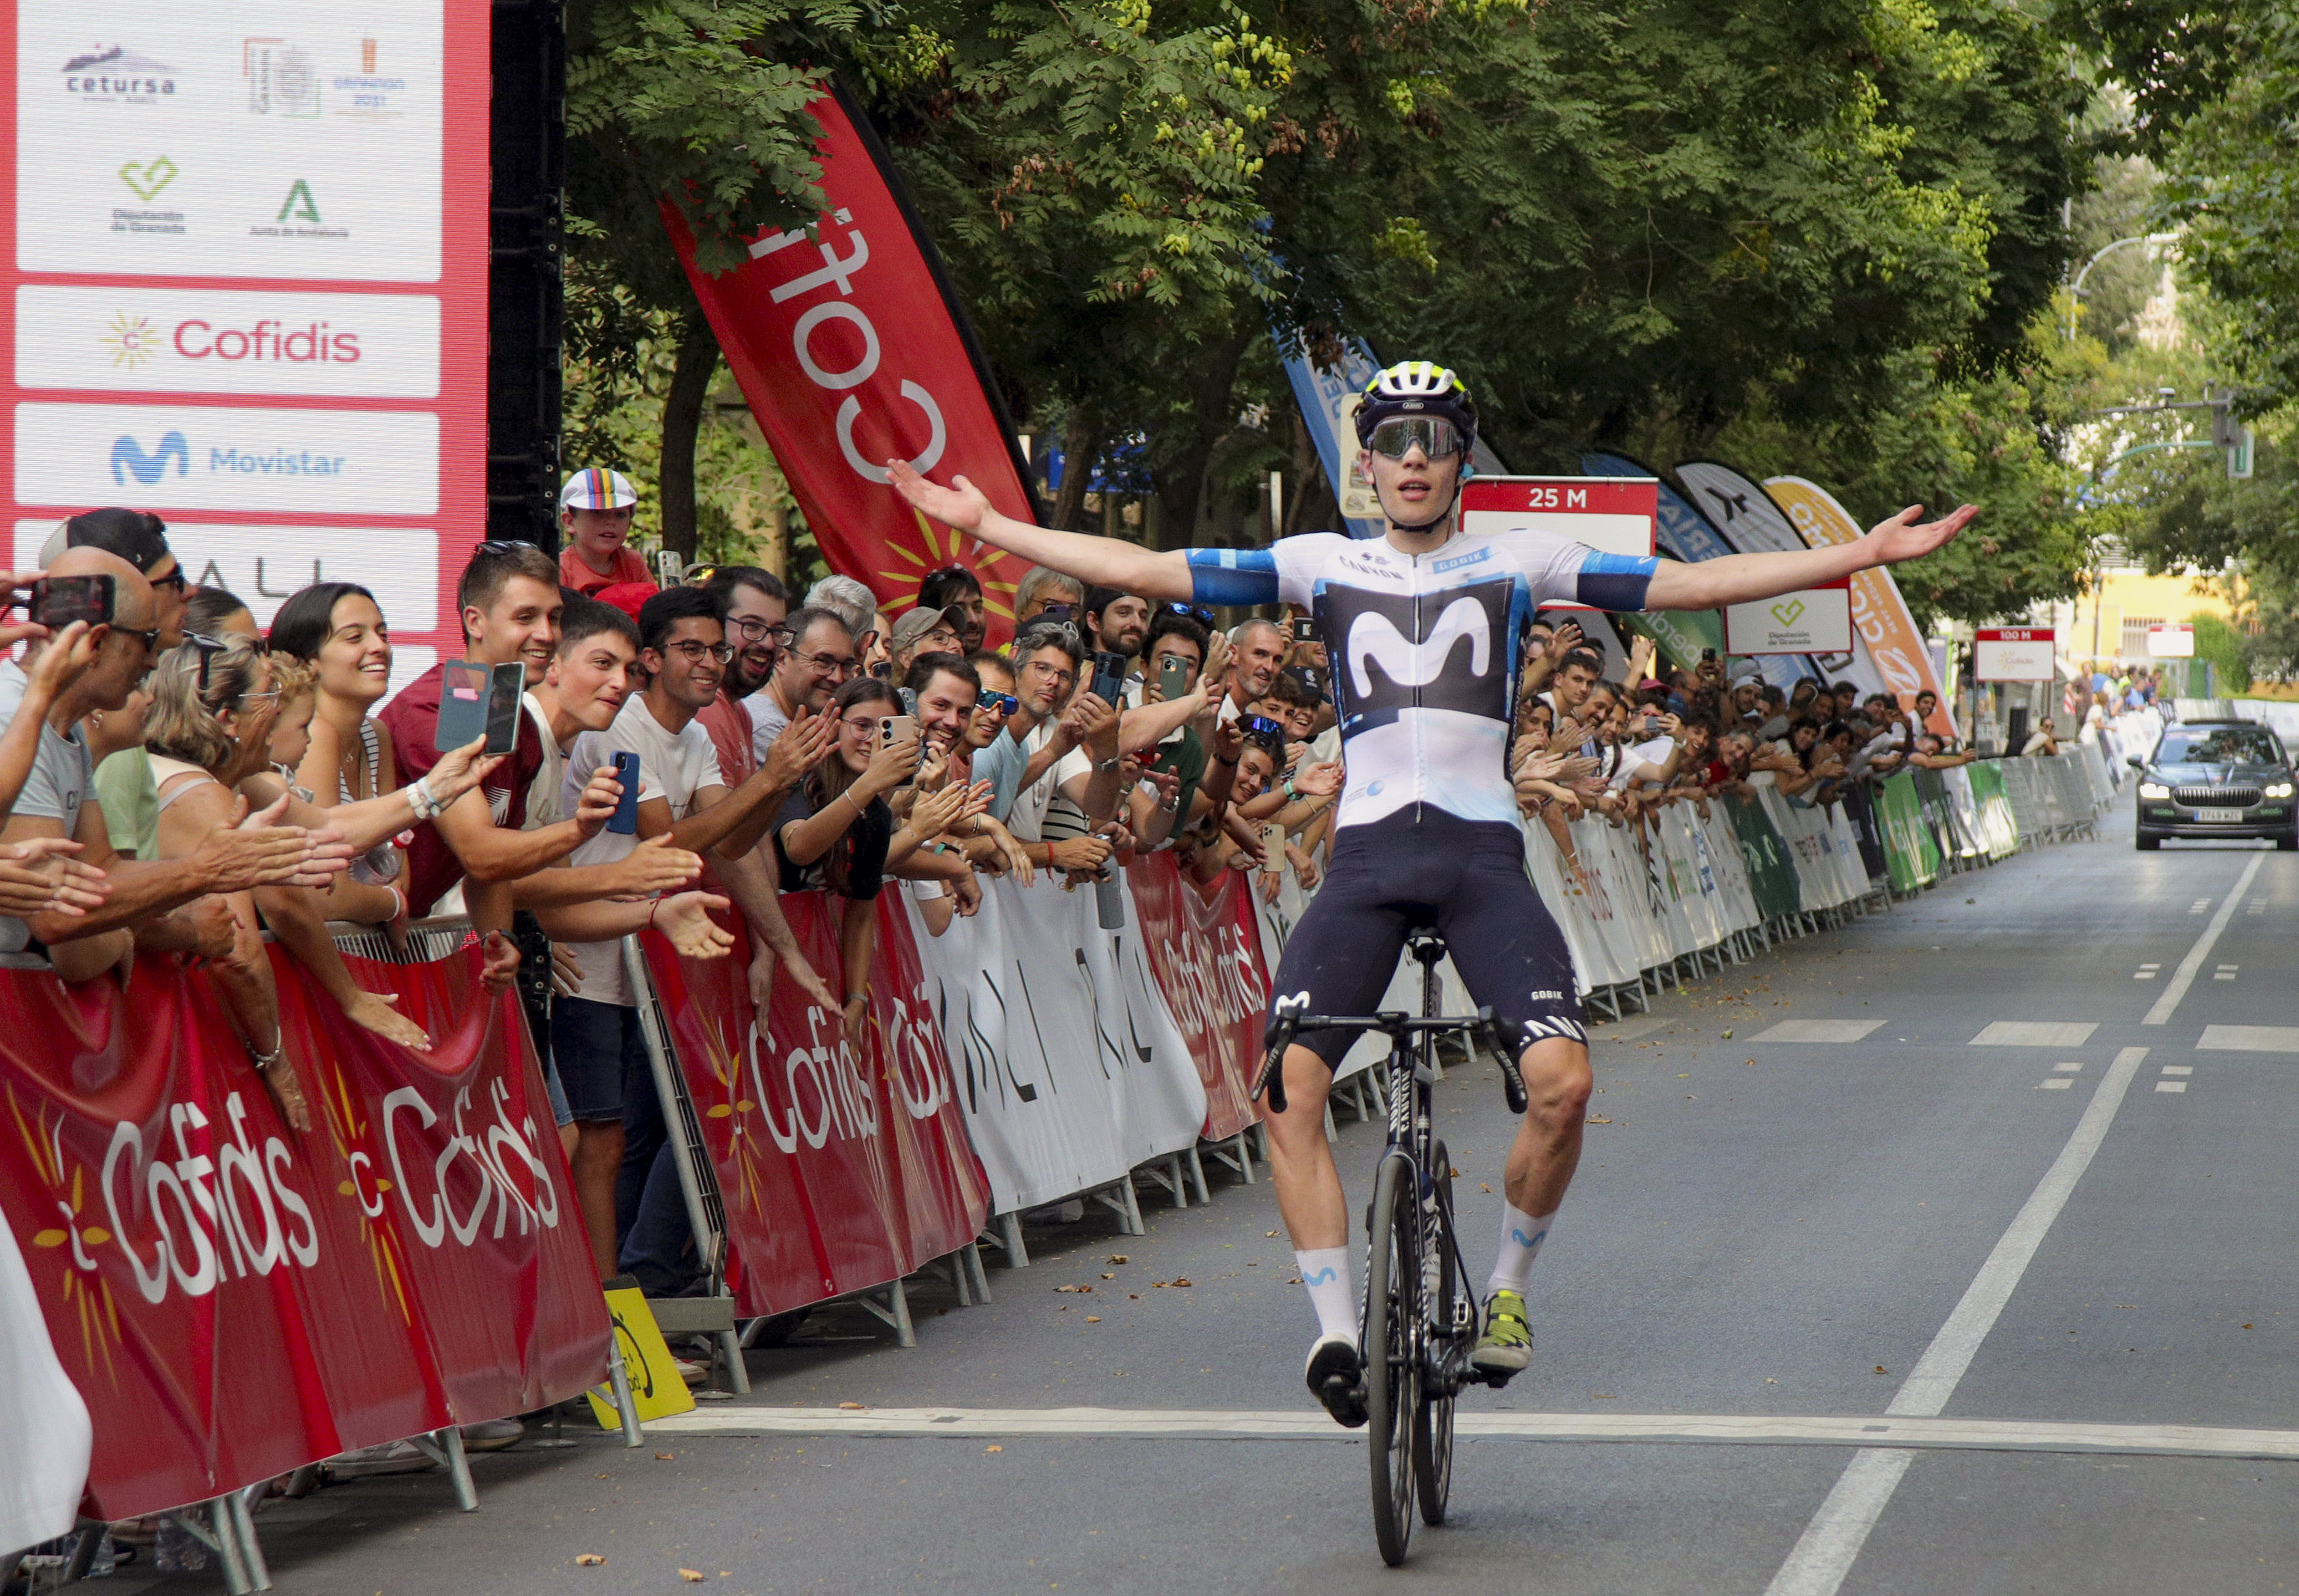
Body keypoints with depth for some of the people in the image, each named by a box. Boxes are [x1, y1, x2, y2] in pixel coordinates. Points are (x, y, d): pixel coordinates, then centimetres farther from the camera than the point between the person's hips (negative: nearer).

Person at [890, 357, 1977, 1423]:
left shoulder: (1517, 563, 10)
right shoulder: (1324, 566, 12)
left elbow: (1692, 583, 7)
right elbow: (1146, 572, 9)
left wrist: (1862, 557, 2)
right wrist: (985, 526, 3)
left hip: (1481, 853, -1)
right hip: (1367, 855, 1)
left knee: (1562, 1082, -19)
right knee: (1287, 1086, -17)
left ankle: (1509, 1288, 6)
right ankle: (1336, 1330, -9)